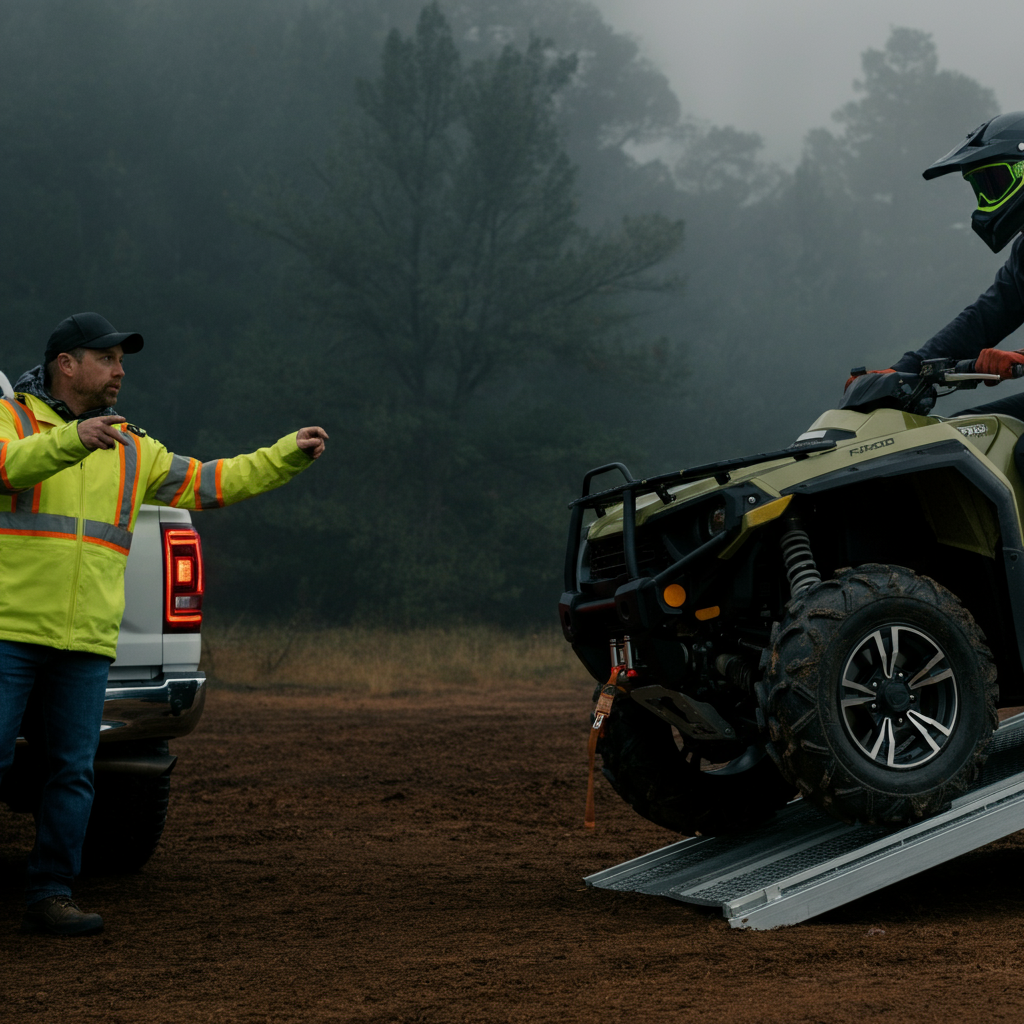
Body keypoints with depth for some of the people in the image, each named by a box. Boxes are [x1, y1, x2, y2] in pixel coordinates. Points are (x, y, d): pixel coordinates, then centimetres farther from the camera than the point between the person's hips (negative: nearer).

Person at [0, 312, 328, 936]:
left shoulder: (132, 451, 18)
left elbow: (213, 482, 17)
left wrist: (290, 456, 9)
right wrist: (72, 440, -38)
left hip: (86, 643, 5)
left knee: (74, 771, 2)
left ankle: (50, 896, 7)